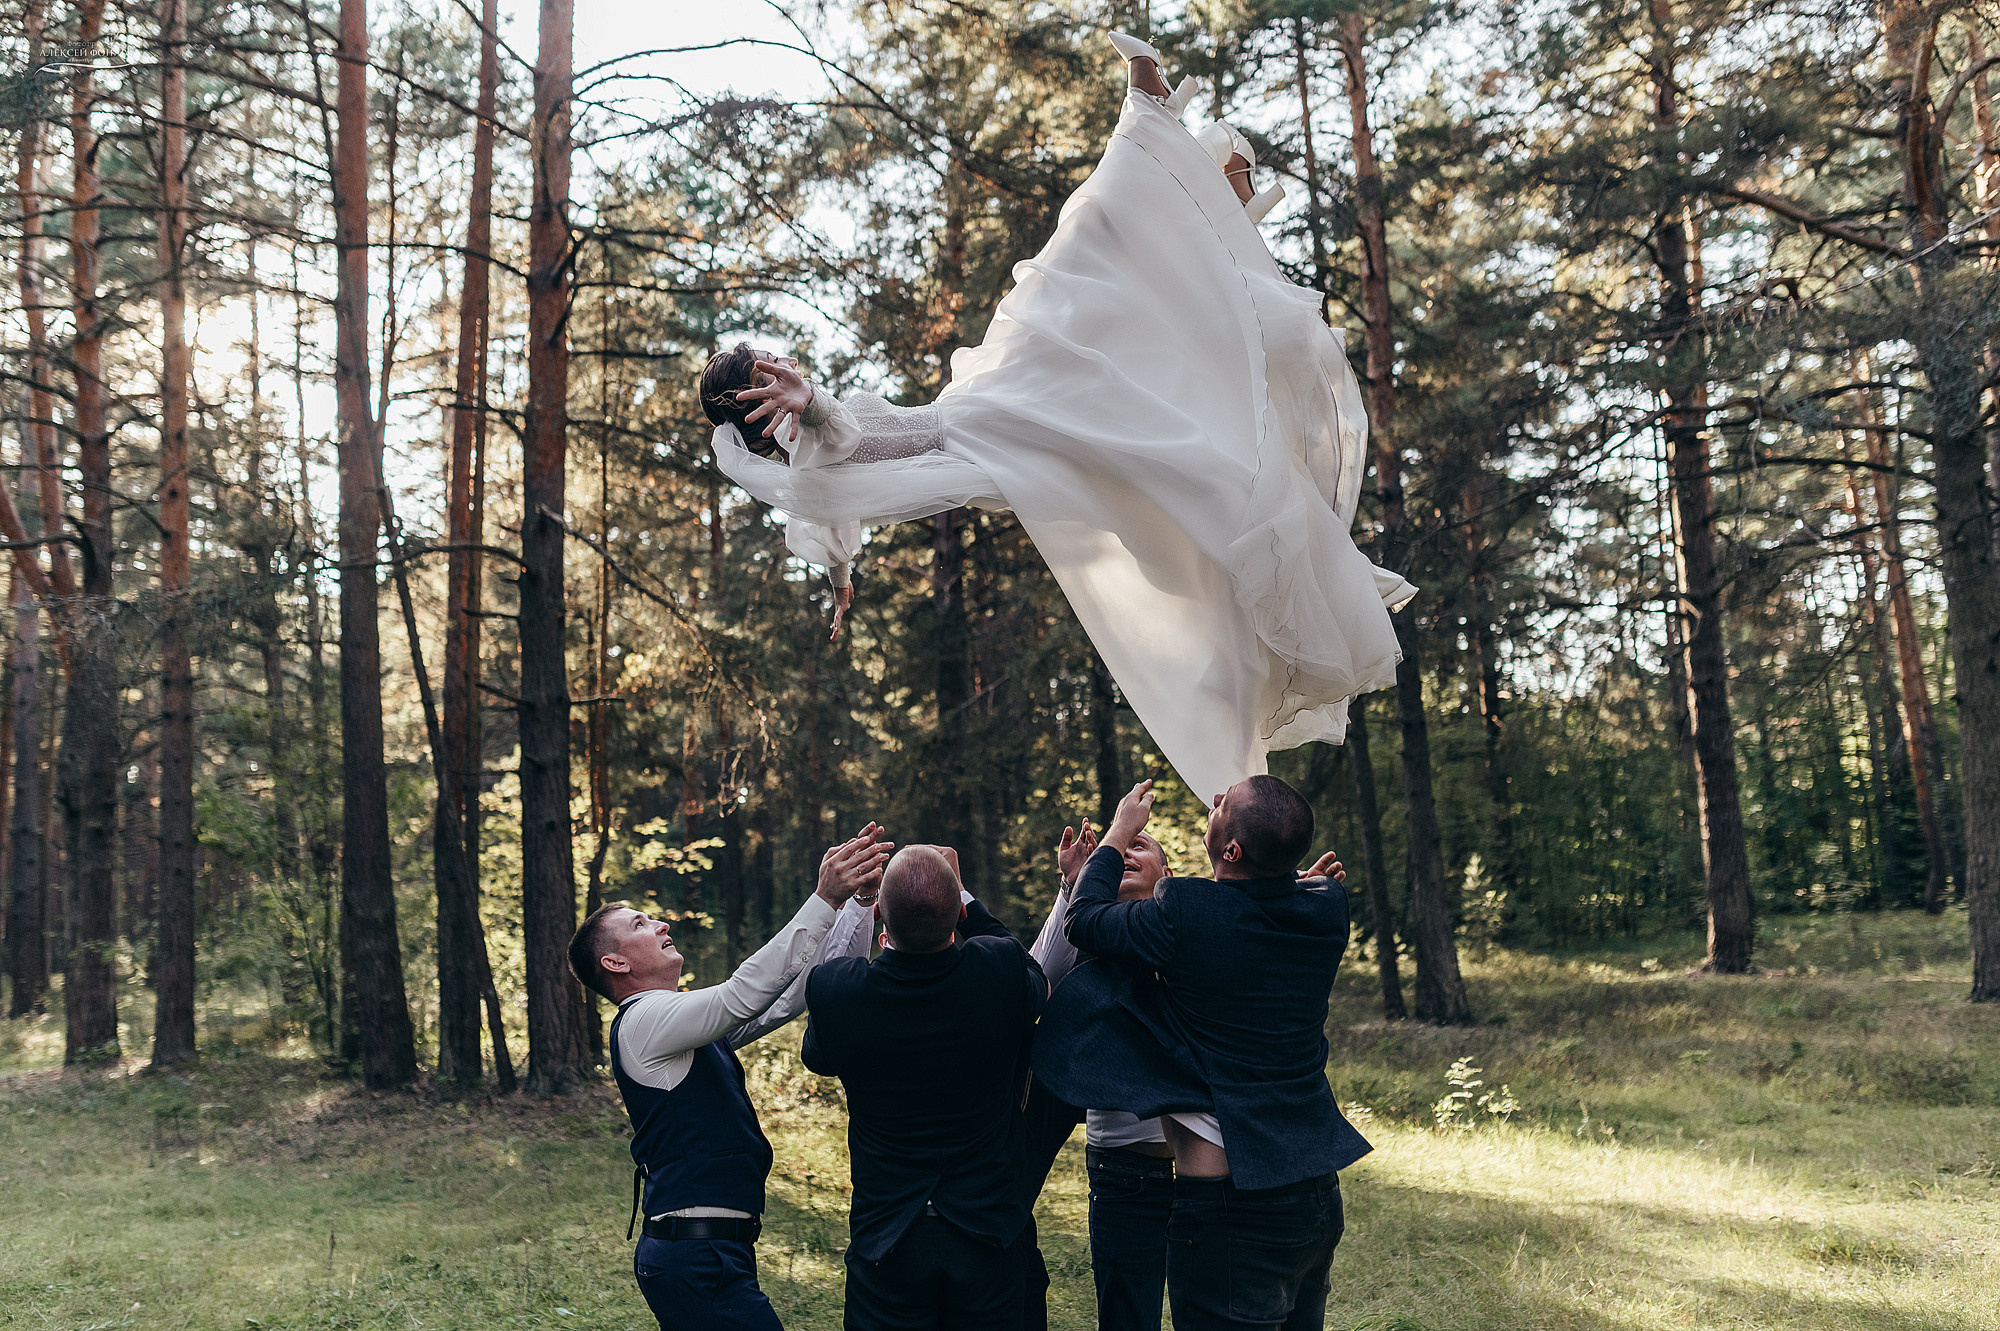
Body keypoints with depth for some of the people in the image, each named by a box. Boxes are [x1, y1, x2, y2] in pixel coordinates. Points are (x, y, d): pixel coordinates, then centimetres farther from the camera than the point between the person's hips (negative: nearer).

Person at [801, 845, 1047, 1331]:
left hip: (885, 1243, -1)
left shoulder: (835, 990, -18)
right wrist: (960, 892, 12)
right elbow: (1039, 985, 10)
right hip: (989, 1234, 1)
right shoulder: (1003, 973, -17)